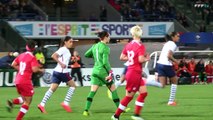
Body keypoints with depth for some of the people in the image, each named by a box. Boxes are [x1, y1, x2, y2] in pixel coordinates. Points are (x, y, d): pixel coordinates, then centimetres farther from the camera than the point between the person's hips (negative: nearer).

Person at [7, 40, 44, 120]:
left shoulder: (21, 55, 10)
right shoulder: (32, 58, -11)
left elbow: (13, 64, 14)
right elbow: (34, 69, -20)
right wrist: (40, 70, -1)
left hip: (17, 81, 7)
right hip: (26, 82, -7)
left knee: (25, 99, 23)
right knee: (27, 102, 3)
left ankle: (12, 102, -4)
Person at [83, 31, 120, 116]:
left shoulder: (95, 46, 9)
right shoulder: (105, 47, -12)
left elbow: (86, 55, 18)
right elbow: (105, 62, -18)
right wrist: (110, 72, -15)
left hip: (95, 70, 6)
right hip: (103, 71, -6)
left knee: (92, 91, 1)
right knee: (113, 90, 8)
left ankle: (86, 110, -11)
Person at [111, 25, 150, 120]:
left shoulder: (128, 45, 5)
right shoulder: (140, 46, -17)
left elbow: (122, 57, 9)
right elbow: (141, 59, -26)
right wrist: (146, 59, -6)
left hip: (130, 72, 8)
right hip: (135, 74, -8)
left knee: (143, 92, 13)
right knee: (129, 96, 0)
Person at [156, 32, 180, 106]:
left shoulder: (167, 43, 20)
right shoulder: (173, 44, -8)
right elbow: (169, 55, -19)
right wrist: (175, 61, -7)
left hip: (159, 64, 7)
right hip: (166, 65, -7)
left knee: (162, 85, 1)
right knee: (174, 81, 14)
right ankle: (171, 101, 15)